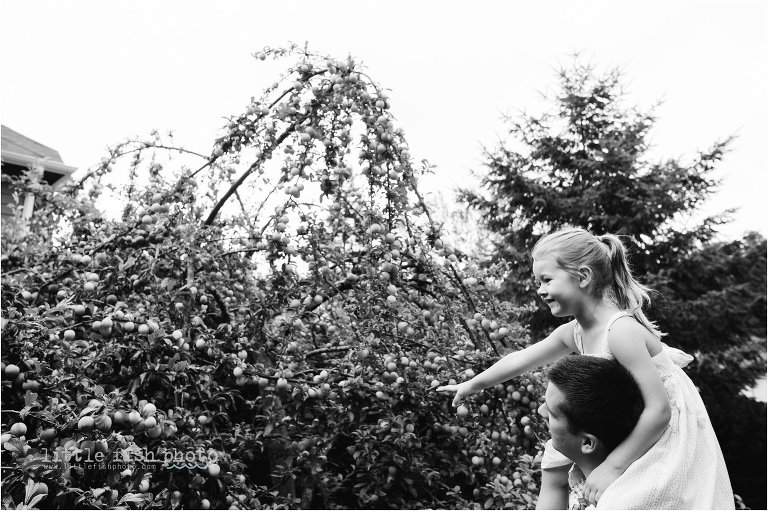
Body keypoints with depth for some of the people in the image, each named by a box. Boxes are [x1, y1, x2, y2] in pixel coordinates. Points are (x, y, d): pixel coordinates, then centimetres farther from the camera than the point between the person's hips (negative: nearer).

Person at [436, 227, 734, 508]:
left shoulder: (622, 330, -31)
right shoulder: (573, 333, -4)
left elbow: (659, 409, -31)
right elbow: (521, 360, 10)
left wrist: (612, 466, -28)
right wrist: (473, 384, 21)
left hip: (668, 433, -8)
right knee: (553, 473, 10)